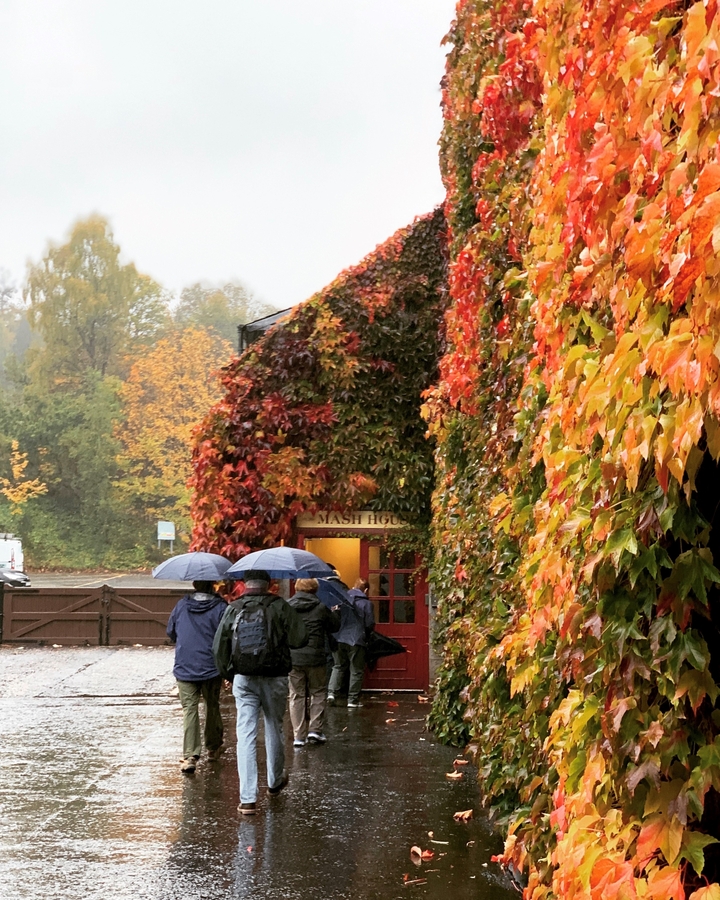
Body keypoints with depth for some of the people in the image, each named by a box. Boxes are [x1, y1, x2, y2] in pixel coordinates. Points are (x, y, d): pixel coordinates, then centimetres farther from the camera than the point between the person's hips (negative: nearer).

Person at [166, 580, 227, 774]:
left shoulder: (181, 605, 2)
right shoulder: (221, 607, -7)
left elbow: (171, 632, 14)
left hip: (185, 668, 1)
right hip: (212, 668, 0)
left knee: (189, 709, -2)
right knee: (212, 707, 18)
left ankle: (190, 756, -14)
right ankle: (213, 748, 33)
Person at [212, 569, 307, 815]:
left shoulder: (233, 609, 0)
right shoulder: (279, 606, -7)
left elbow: (219, 647, 1)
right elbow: (300, 639, -12)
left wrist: (227, 674, 15)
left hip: (243, 680, 1)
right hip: (274, 678, -1)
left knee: (245, 735, 0)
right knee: (274, 730, 18)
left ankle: (247, 799, -7)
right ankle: (275, 781, 38)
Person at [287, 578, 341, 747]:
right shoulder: (321, 608, -4)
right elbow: (335, 626, 9)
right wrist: (335, 612, 29)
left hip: (292, 658, 2)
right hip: (315, 657, -1)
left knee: (296, 696, 8)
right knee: (318, 693, 14)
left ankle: (299, 736, 7)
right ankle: (315, 729, 5)